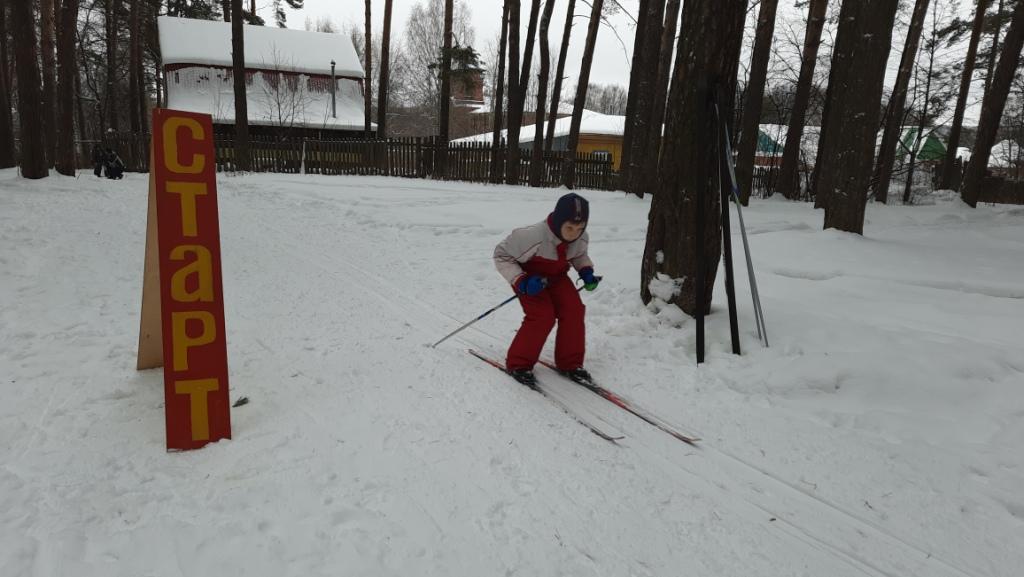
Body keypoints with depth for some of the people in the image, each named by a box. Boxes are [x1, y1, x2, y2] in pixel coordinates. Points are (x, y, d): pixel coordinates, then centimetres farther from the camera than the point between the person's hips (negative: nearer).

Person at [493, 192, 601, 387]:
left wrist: (586, 272, -10)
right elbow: (501, 255, -24)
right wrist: (521, 282, -34)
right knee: (542, 316, -22)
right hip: (529, 276, -5)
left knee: (574, 310, -13)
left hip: (556, 276, 5)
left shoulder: (581, 238, -16)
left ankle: (570, 363, 4)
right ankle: (518, 364, -4)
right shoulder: (533, 235, -36)